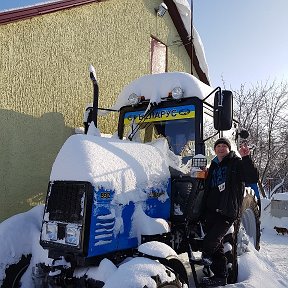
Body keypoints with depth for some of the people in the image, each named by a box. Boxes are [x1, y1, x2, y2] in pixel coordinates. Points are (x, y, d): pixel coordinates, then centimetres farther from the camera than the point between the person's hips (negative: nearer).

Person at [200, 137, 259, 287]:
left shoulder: (237, 163, 0)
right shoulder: (213, 167, 19)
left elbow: (253, 178, -16)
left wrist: (246, 158, -27)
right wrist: (203, 212, 18)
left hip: (227, 212, -6)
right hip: (212, 211, 6)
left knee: (210, 241, -13)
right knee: (216, 246, 10)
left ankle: (206, 257, 17)